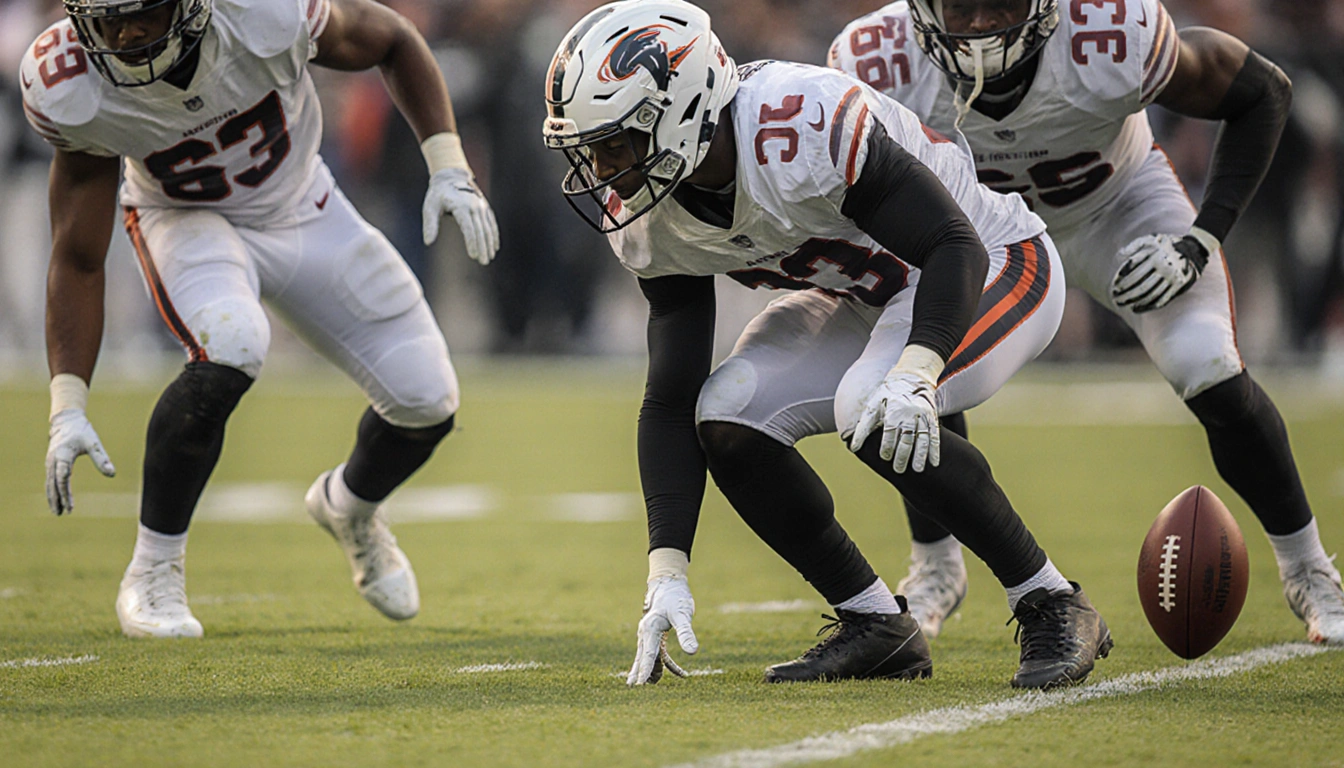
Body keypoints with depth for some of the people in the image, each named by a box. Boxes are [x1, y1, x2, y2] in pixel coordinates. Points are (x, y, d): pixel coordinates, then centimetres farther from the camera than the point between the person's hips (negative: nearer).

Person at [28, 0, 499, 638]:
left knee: (427, 404, -1)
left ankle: (350, 506, 35)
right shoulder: (75, 93, -30)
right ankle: (153, 573, -17)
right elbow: (78, 260, -19)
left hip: (302, 212, 2)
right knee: (228, 352, -35)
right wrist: (68, 406, -25)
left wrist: (448, 167, -20)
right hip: (187, 221, -2)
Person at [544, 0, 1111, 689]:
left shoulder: (804, 126, -35)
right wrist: (667, 573, -16)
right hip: (870, 293, 7)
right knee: (728, 418, -14)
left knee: (871, 412, -32)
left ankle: (1052, 606, -17)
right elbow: (670, 399, -7)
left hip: (996, 268, -7)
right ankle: (876, 628, 1)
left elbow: (956, 248, -32)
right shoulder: (654, 224, -11)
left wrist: (914, 374, -50)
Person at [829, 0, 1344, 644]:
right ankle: (935, 569, 6)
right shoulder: (880, 68, -35)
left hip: (1115, 203, -1)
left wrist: (1200, 242, -27)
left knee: (1212, 378, -16)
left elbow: (1262, 92, -21)